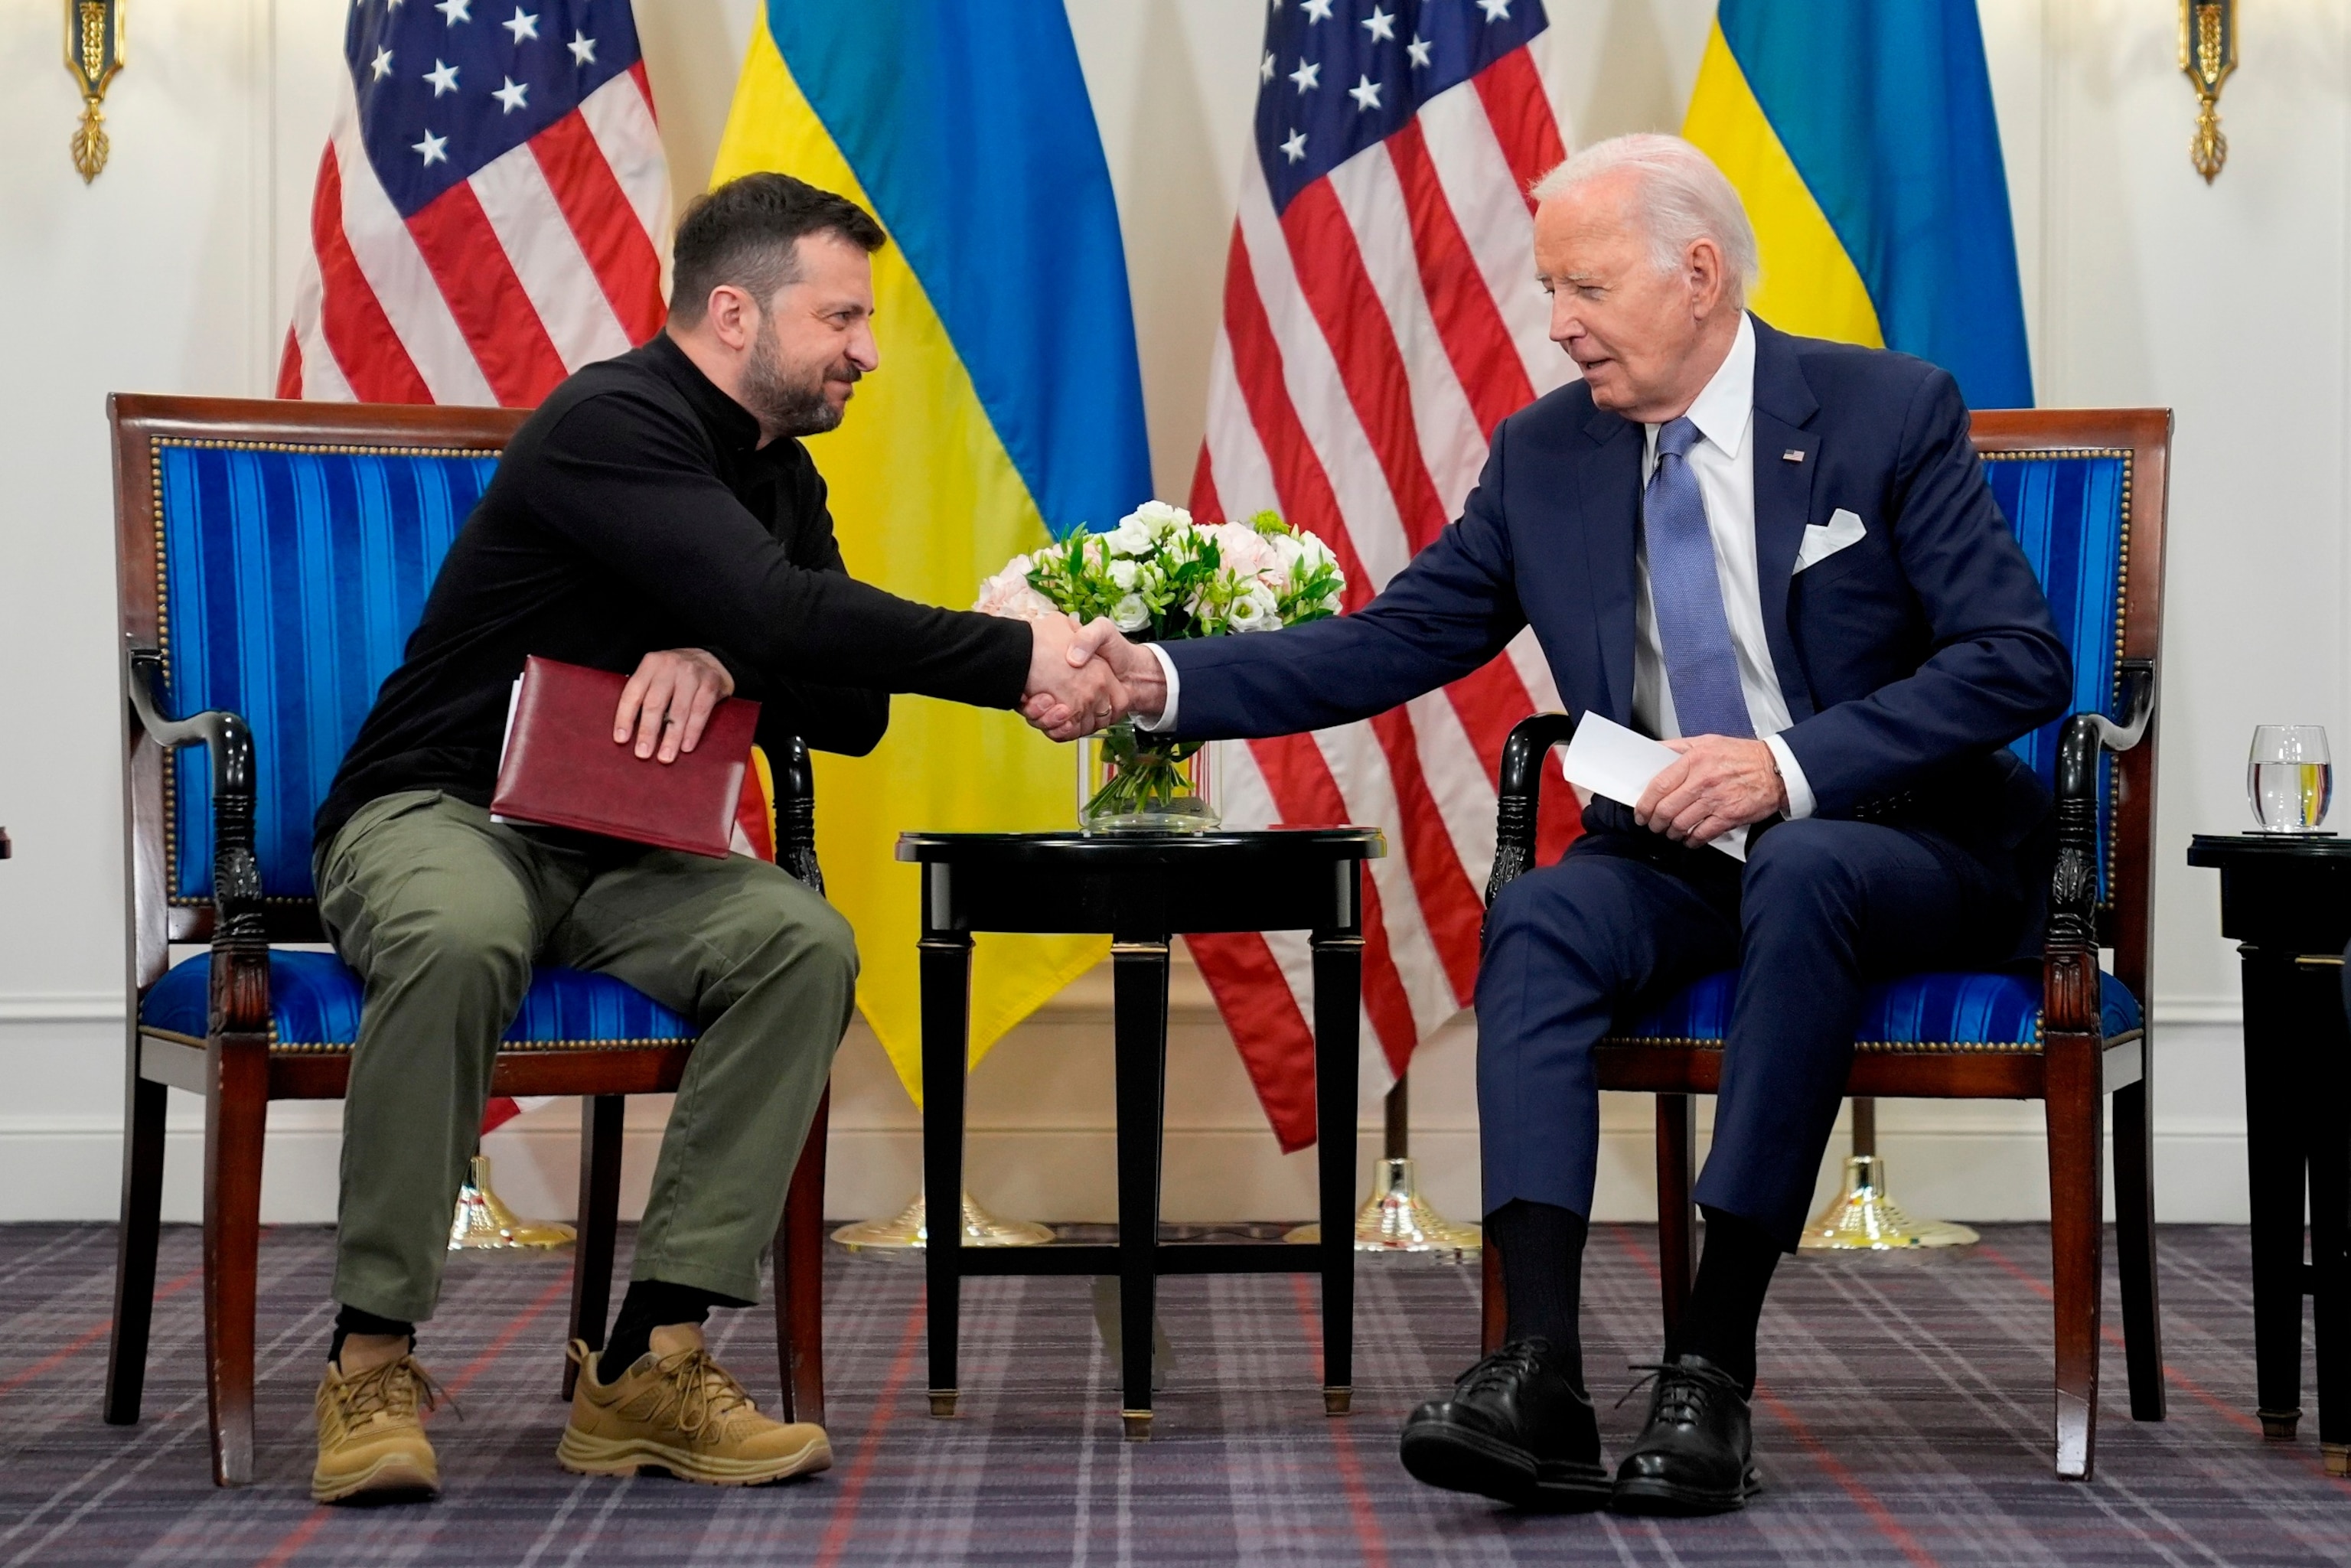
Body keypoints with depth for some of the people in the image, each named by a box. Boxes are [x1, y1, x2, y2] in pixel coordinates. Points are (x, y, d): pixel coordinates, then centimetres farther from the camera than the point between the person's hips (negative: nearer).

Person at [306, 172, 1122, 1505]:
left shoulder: (782, 477, 10)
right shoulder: (615, 423, -17)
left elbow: (853, 713, 4)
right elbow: (776, 613, -32)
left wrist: (718, 665, -18)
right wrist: (1018, 659, -31)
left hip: (617, 852, 7)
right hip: (438, 812, -7)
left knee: (807, 944, -23)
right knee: (462, 940, -41)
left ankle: (655, 1363, -22)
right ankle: (373, 1360, -25)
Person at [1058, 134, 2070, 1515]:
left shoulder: (1891, 412, -7)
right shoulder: (1546, 453, 5)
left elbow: (2022, 662, -13)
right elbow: (1391, 643, 2)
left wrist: (1791, 766, -24)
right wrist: (1164, 681, -11)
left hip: (1897, 841, -3)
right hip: (1675, 848, 4)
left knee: (1800, 876, -36)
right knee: (1541, 920, -27)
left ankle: (1713, 1366, -32)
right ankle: (1542, 1376, -38)